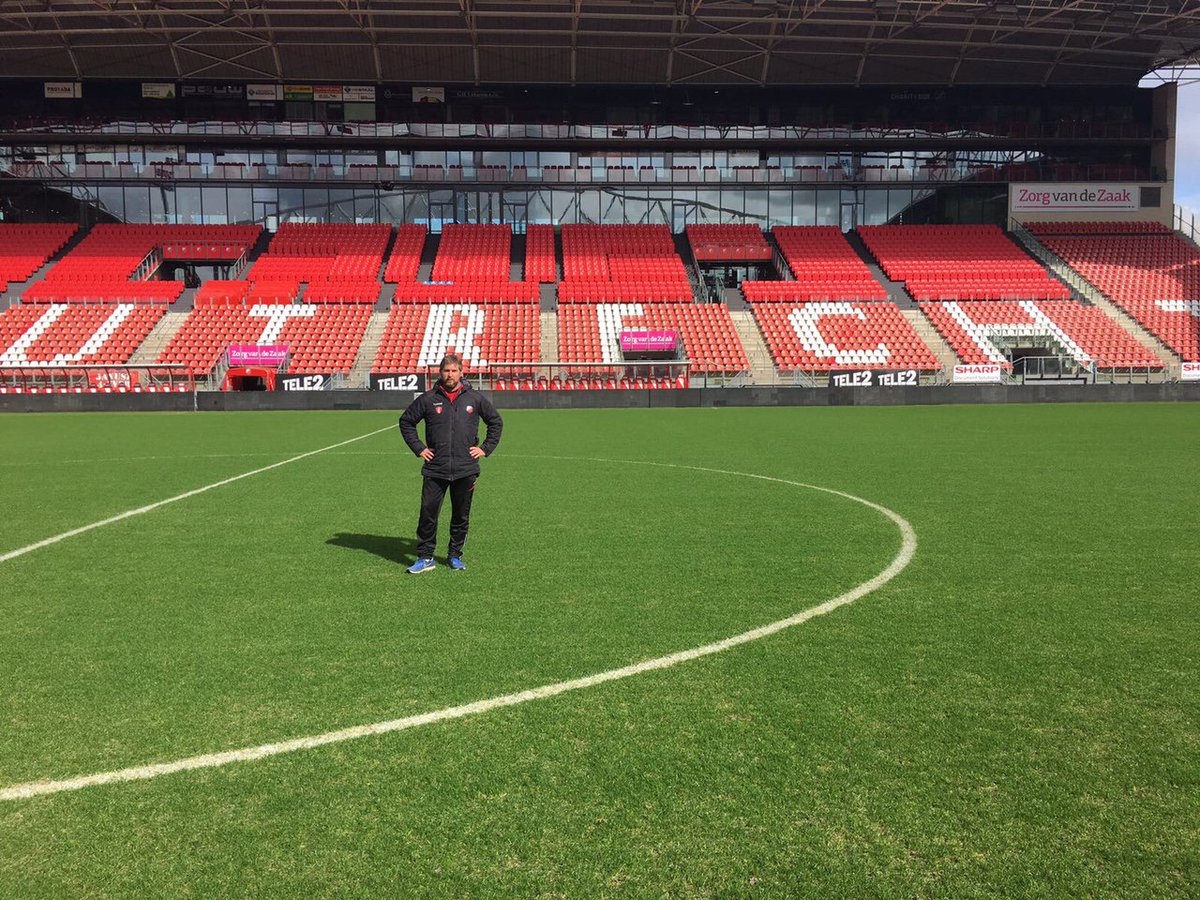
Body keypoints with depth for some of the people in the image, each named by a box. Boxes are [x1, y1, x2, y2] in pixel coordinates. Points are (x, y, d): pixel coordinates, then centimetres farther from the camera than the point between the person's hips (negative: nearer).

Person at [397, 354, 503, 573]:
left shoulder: (475, 398, 4)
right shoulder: (428, 399, 2)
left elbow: (496, 421, 15)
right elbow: (406, 421, 12)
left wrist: (486, 448, 7)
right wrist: (418, 448, 5)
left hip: (466, 470, 1)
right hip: (435, 469, -1)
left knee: (461, 516, 9)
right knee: (428, 514, -2)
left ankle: (456, 556, 23)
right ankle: (425, 558, 9)